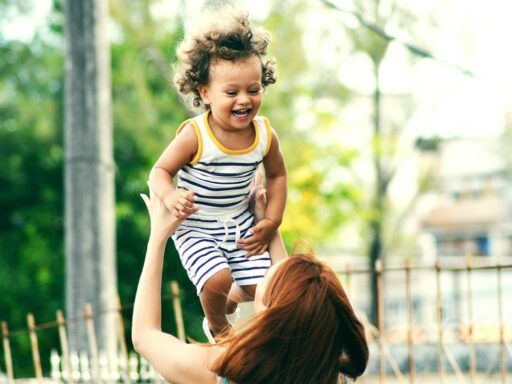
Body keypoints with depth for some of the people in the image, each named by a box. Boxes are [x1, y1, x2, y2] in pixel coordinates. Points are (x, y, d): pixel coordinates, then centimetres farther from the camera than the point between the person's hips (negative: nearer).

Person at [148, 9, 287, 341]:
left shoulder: (265, 135, -10)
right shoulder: (195, 136, -24)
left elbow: (277, 175, 8)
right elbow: (161, 170, -14)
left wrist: (272, 221, 2)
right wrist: (170, 196, -36)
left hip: (241, 224, 4)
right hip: (196, 229, -4)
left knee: (259, 287, -1)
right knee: (217, 280, -23)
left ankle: (229, 302, 37)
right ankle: (217, 326, 12)